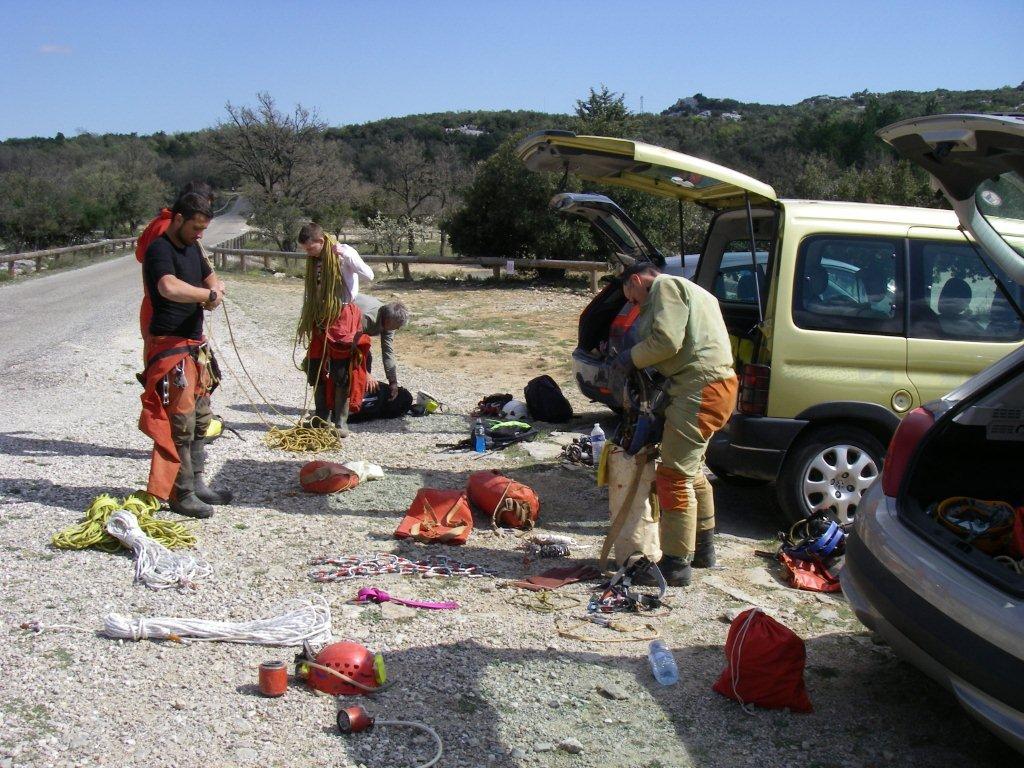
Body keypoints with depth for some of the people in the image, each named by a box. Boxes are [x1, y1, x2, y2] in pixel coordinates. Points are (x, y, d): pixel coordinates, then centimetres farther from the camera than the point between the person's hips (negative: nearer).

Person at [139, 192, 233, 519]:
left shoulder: (191, 247, 13)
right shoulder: (160, 250, -16)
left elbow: (211, 277, 23)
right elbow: (170, 288, -35)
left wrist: (215, 289, -1)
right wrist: (207, 294, -21)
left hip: (195, 345, 10)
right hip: (171, 347, -10)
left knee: (201, 419, 17)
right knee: (180, 424, -7)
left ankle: (196, 483, 28)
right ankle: (181, 494, 1)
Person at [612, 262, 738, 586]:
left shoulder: (664, 286, -5)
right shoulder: (688, 290, 27)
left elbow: (666, 340, -18)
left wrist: (631, 358, -3)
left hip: (700, 389, -11)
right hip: (715, 386, 11)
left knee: (674, 476, -8)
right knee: (691, 469, 24)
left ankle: (677, 565, -3)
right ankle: (702, 549, 36)